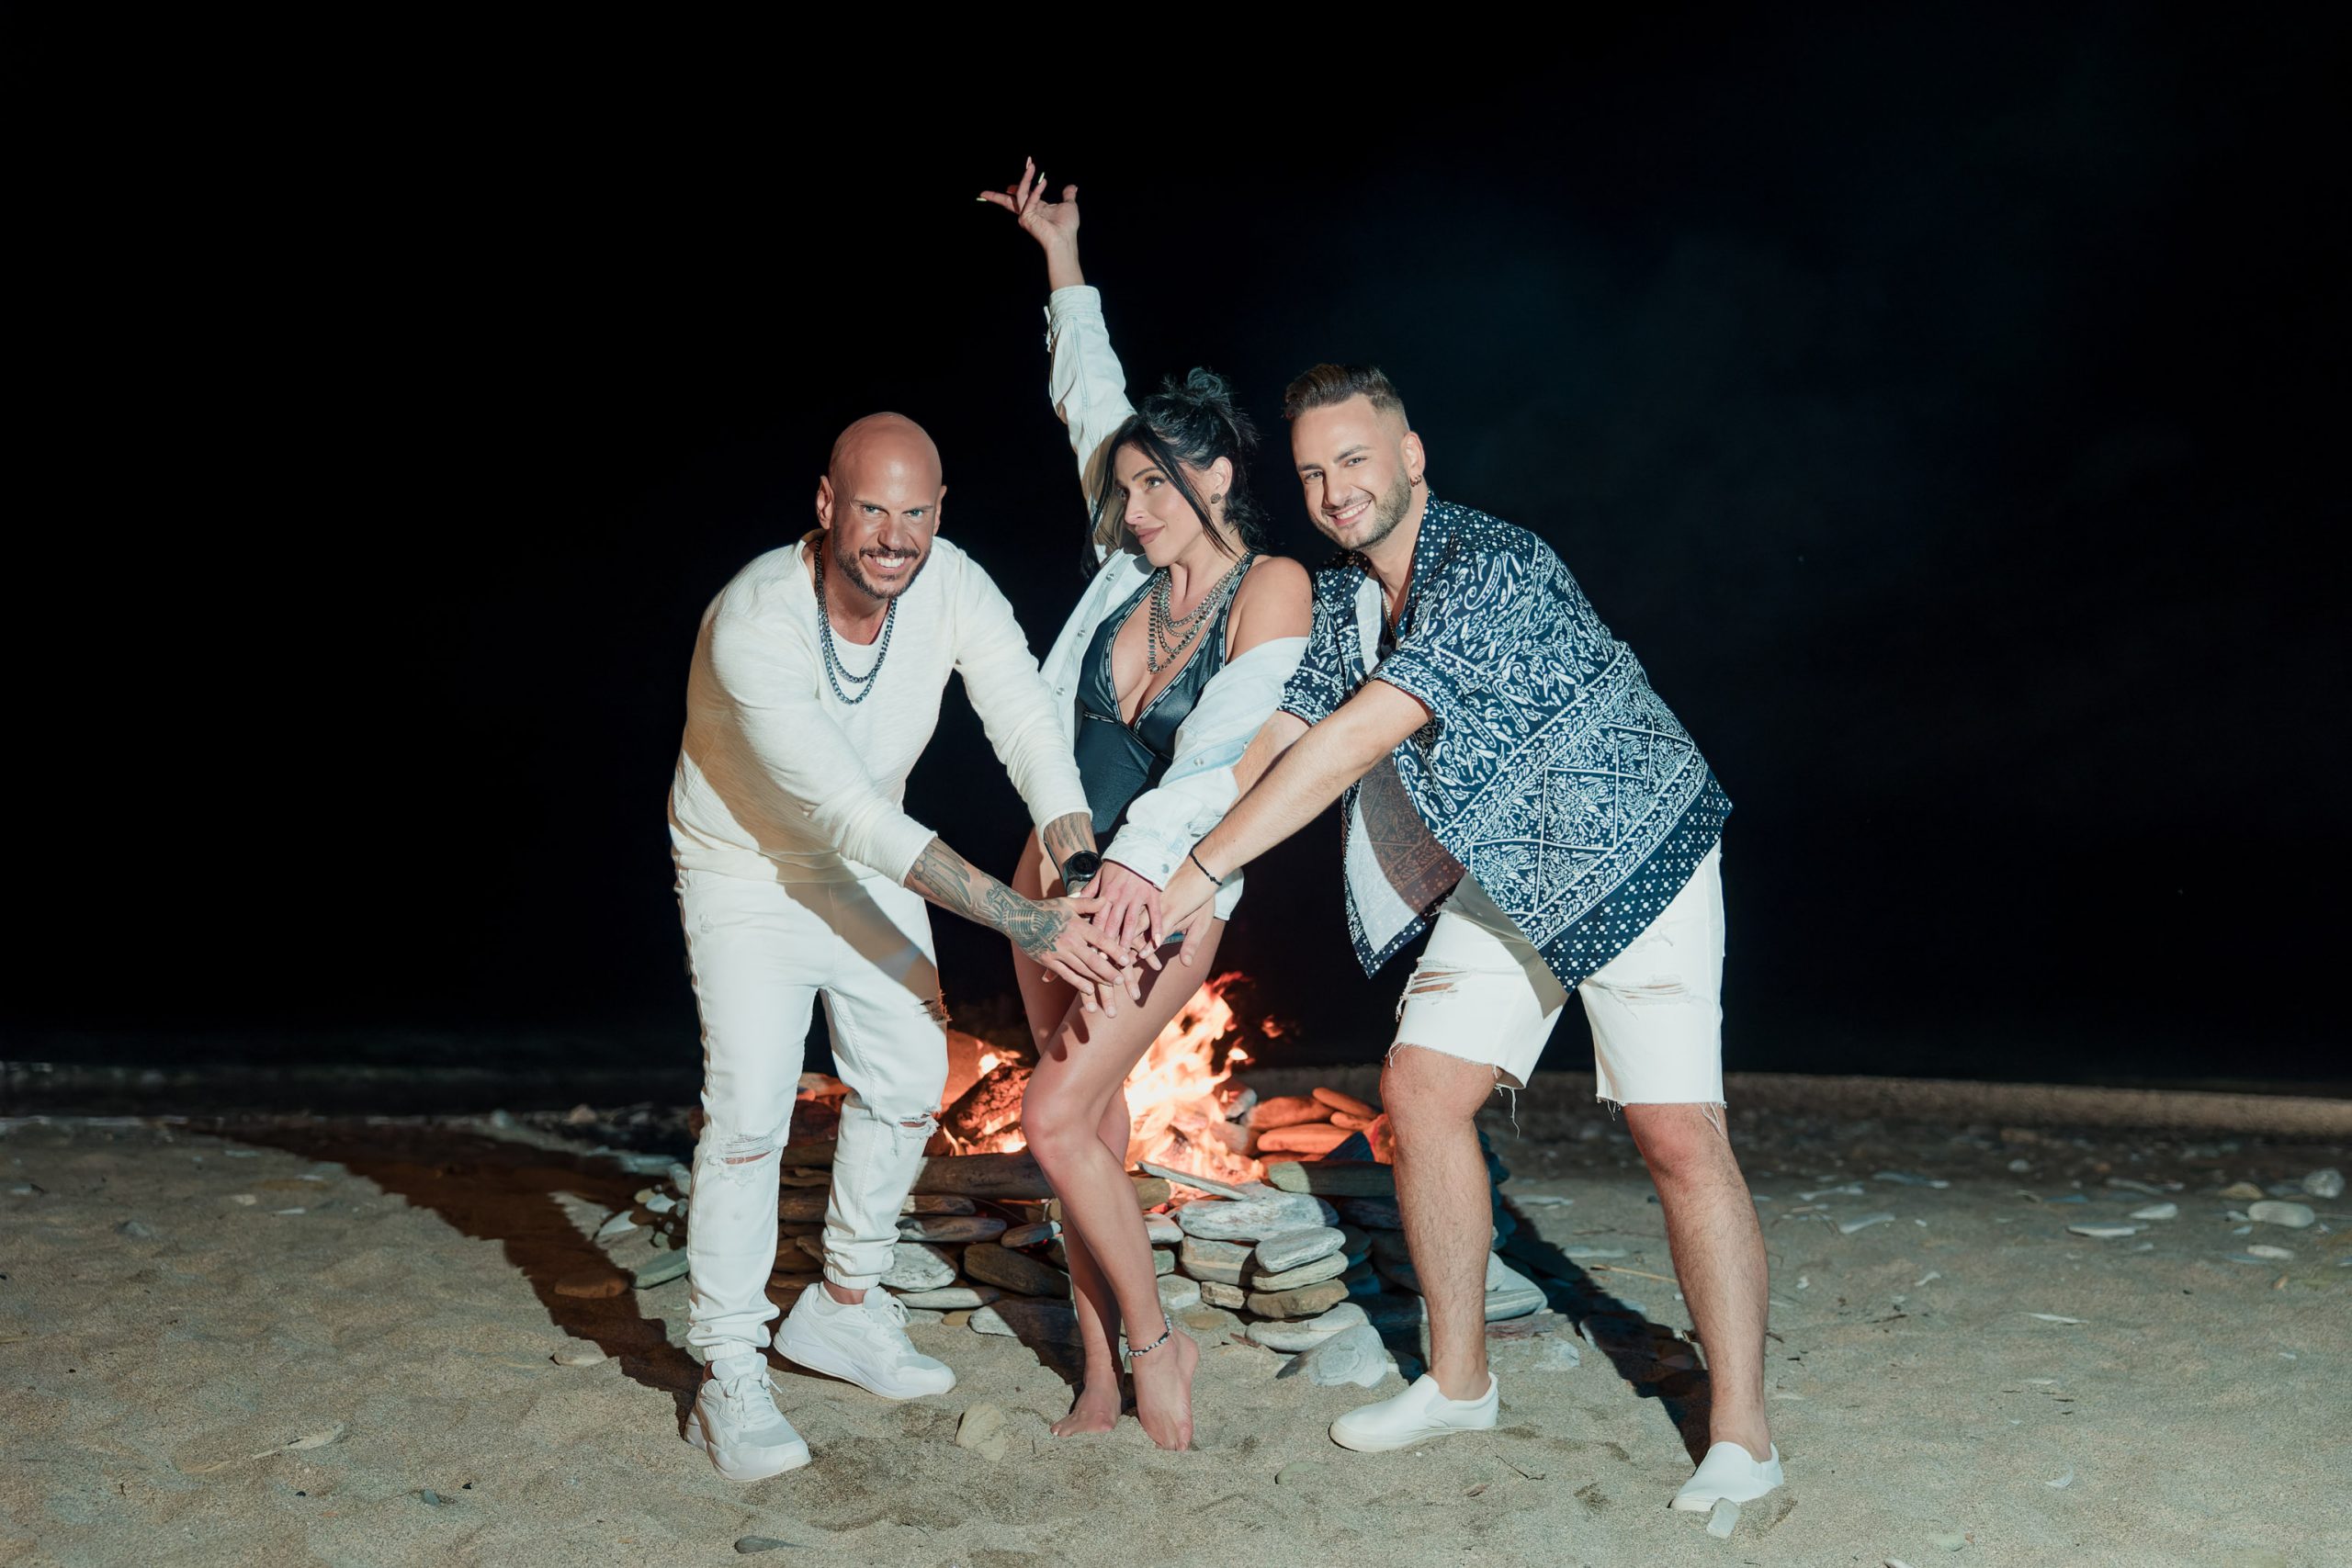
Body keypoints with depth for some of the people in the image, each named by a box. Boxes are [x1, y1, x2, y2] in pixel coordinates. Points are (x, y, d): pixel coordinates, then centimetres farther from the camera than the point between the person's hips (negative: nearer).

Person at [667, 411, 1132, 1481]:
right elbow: (853, 816, -38)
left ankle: (842, 1306, 28)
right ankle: (728, 1379, 1)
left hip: (870, 868, 6)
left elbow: (1030, 728, -28)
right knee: (751, 1105, -13)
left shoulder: (953, 587, -20)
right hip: (748, 871, -5)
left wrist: (1087, 882, -45)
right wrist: (1022, 920, -42)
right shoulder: (754, 624, -35)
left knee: (909, 1074, 8)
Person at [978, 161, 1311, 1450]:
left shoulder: (1271, 589, -14)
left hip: (1166, 895, -6)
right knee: (1091, 1117, 9)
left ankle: (1155, 1340, 8)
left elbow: (1223, 748, -28)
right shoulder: (1131, 558, 1)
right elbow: (1088, 399, 13)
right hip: (1063, 869, 6)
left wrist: (1144, 859, -44)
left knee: (1056, 1116, -14)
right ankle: (1101, 1385, 20)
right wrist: (1062, 256, 18)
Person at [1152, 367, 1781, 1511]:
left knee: (1678, 1134, -12)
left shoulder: (1492, 568, -27)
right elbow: (1268, 745, -3)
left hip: (1630, 856, -8)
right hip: (1500, 882, 8)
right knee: (1419, 1089, 1)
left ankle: (1740, 1438, 0)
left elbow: (1351, 742, -33)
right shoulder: (1340, 598, 1)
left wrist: (1195, 873, -31)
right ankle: (1458, 1381, 15)